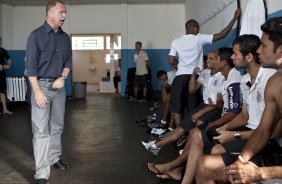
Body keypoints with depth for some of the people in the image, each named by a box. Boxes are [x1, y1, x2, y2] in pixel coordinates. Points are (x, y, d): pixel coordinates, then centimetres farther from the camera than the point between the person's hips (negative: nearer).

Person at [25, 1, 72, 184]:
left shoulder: (65, 37, 8)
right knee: (41, 130, -6)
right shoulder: (36, 35, -8)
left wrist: (62, 78, -7)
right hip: (42, 85, -5)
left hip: (59, 86, 6)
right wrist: (37, 91, -18)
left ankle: (55, 158, 31)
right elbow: (31, 66, -11)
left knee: (57, 126, 15)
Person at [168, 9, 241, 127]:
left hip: (180, 76, 0)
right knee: (192, 107, 8)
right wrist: (235, 17, 2)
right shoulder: (199, 39, 1)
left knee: (176, 106, 5)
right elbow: (221, 35, -3)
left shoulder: (176, 42, 5)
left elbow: (171, 61, 3)